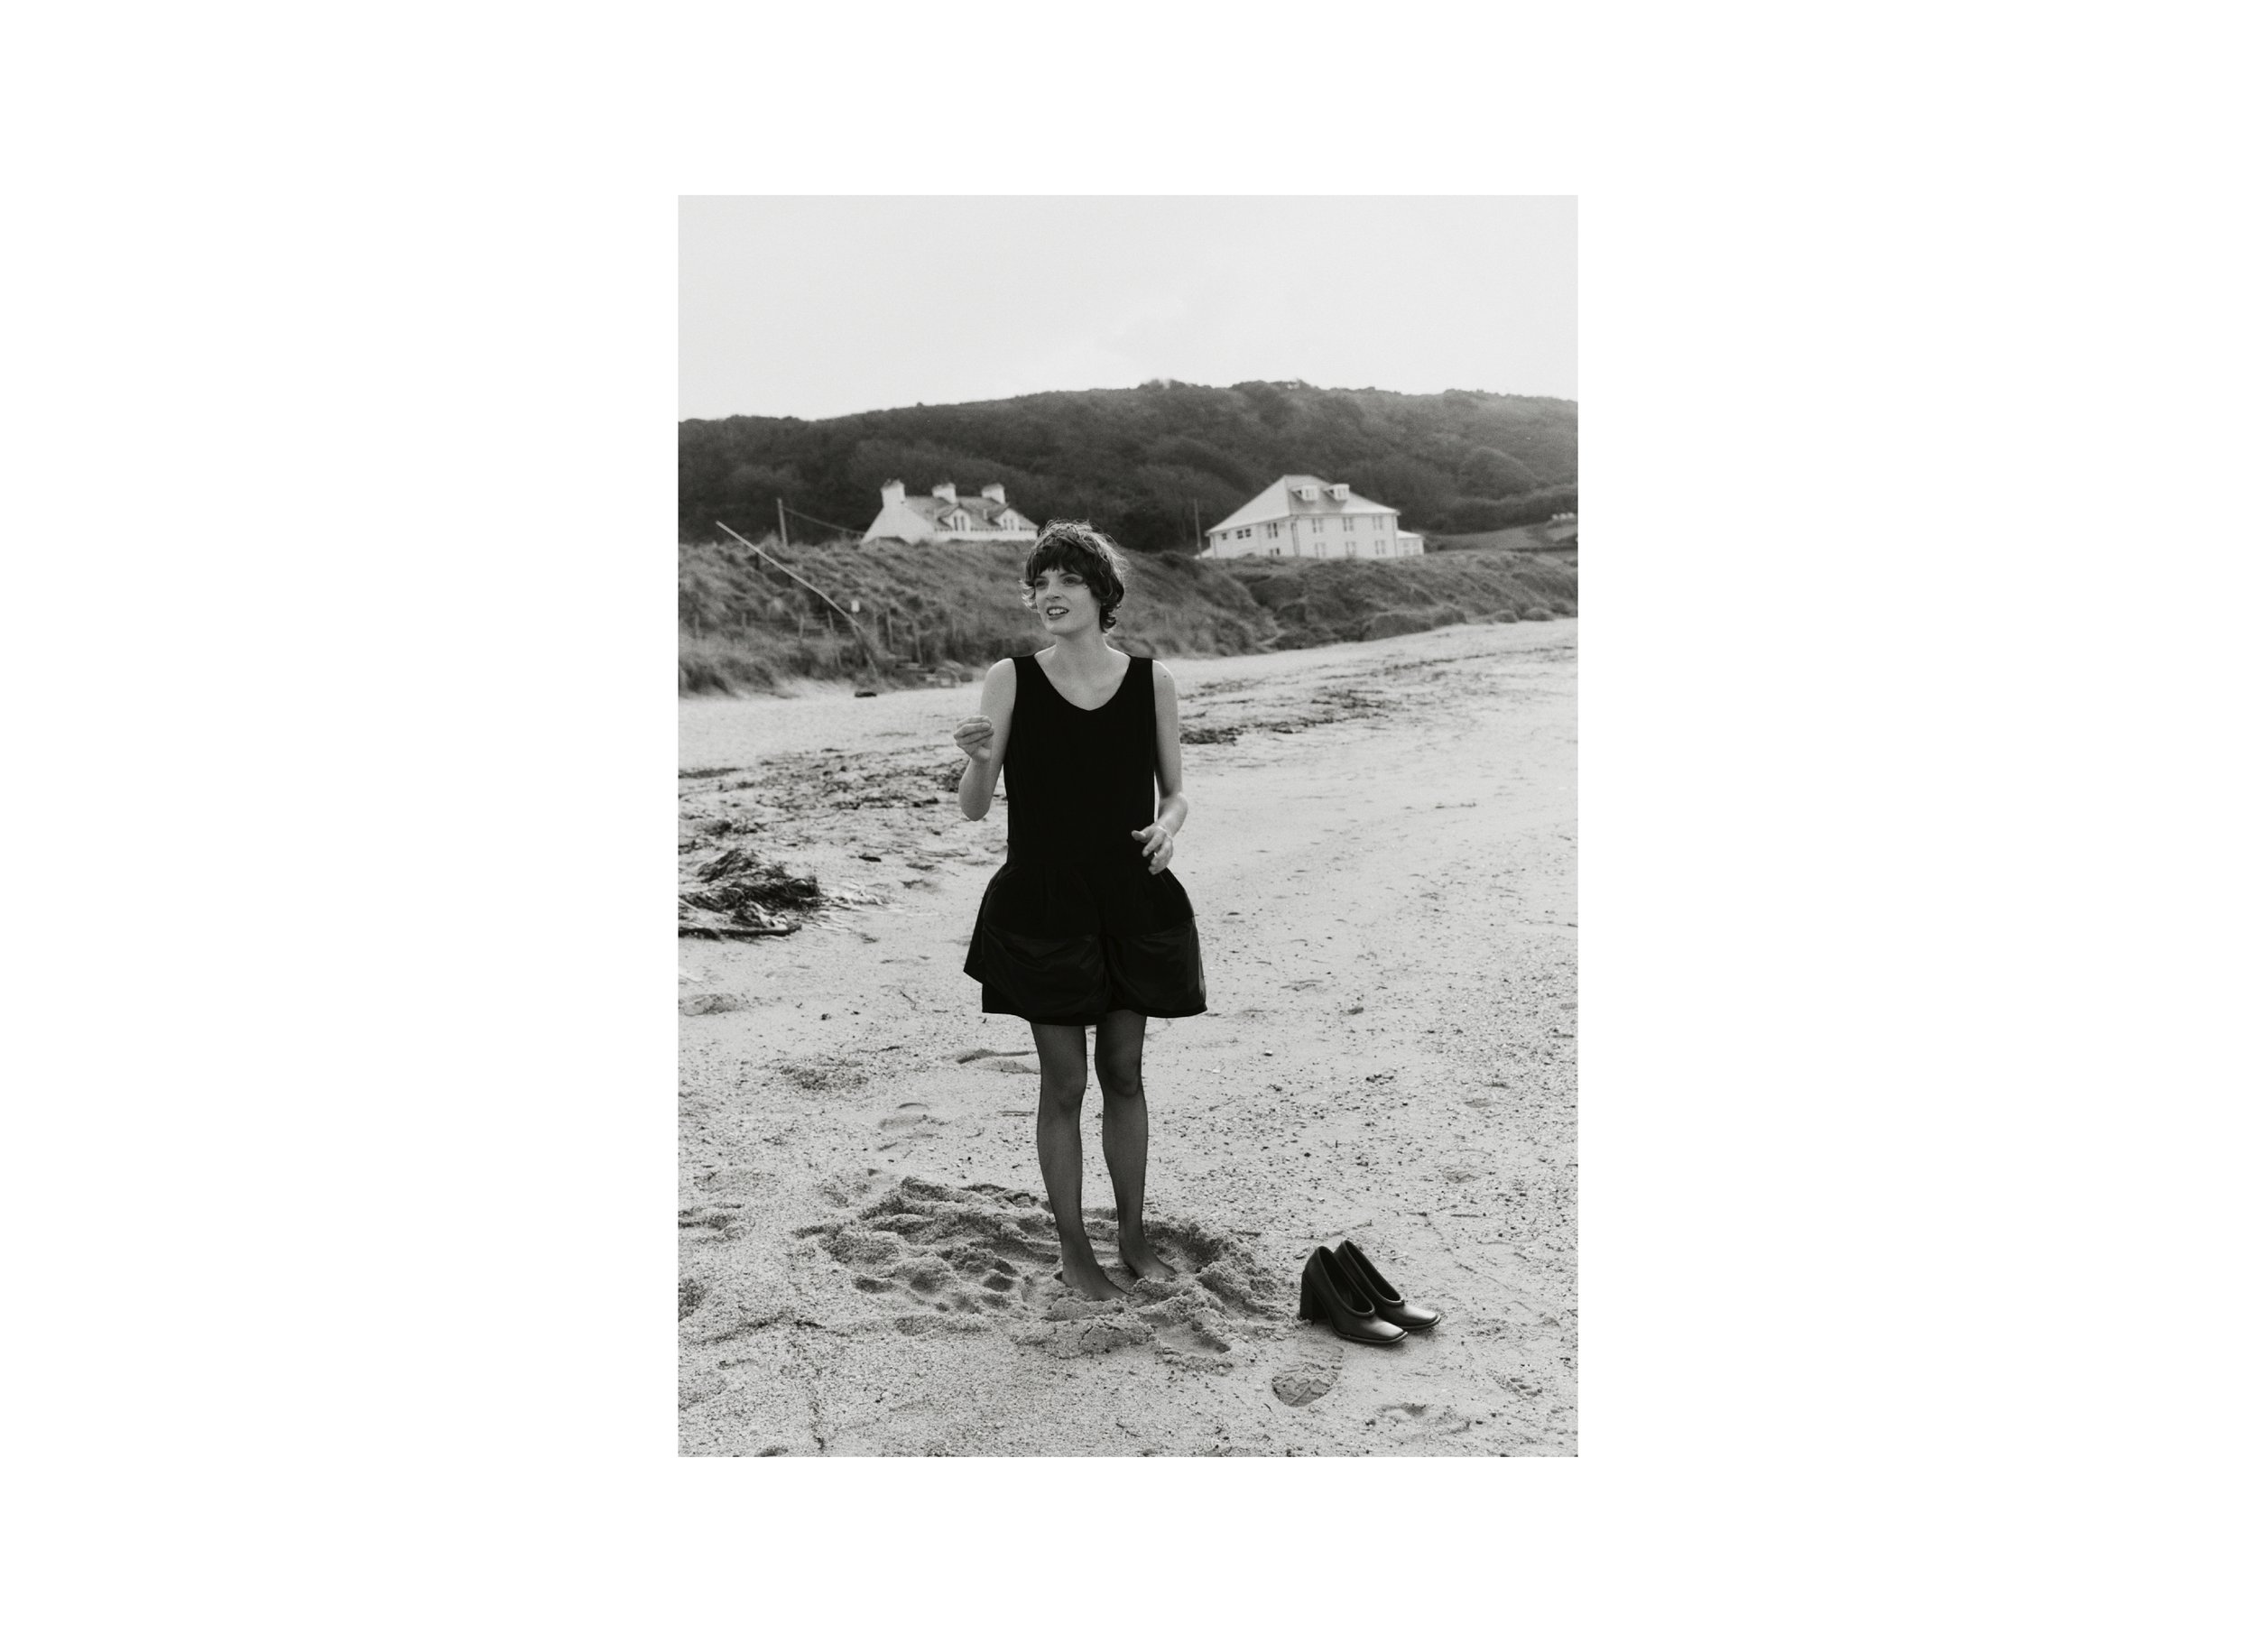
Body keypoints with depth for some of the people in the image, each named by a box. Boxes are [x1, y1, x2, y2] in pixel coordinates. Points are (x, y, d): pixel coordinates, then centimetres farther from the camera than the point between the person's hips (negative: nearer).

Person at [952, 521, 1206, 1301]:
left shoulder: (1150, 680, 0)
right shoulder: (1011, 680, -5)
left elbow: (1176, 791, 8)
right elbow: (974, 808, -5)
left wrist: (1169, 824, -15)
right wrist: (978, 760, -26)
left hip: (1133, 905, 2)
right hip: (1043, 908, -2)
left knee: (1124, 1073, 13)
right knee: (1064, 1083, 7)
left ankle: (1134, 1234, 30)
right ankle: (1073, 1248, 23)